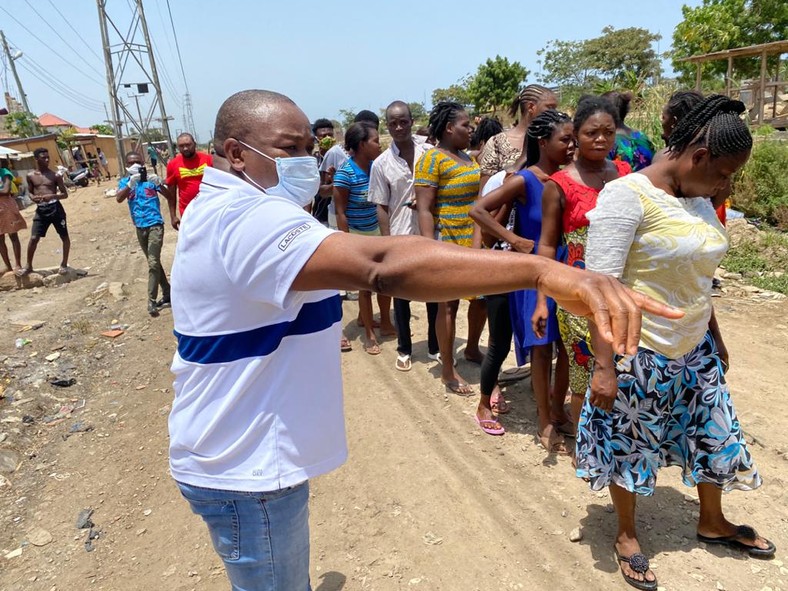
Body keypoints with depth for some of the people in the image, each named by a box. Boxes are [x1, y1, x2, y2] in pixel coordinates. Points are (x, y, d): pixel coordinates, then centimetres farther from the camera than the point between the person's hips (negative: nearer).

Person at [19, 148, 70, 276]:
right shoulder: (30, 176, 7)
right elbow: (30, 192, 18)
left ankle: (64, 264, 20)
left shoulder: (55, 175, 0)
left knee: (64, 236, 5)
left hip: (55, 207, -2)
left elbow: (65, 194, 1)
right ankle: (28, 265, 13)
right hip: (40, 210, 2)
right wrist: (33, 197, -6)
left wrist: (52, 196, -18)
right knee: (34, 238, -1)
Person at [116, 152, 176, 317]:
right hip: (140, 227, 5)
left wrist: (159, 183, -27)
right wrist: (130, 183, -30)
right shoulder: (125, 181, 4)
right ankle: (167, 293, 26)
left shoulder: (150, 179, -2)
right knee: (154, 262, 14)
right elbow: (119, 199, -15)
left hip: (155, 224, -4)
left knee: (153, 263, -10)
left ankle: (151, 301, -7)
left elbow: (170, 197, -9)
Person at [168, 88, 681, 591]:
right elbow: (382, 264, -45)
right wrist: (543, 269, -51)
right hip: (247, 468, -10)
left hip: (232, 451, 11)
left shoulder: (218, 209, 8)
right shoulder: (249, 218, -29)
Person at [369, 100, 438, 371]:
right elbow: (381, 207, -2)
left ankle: (435, 346, 28)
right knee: (401, 297, 9)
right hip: (400, 237, -1)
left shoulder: (430, 153, -1)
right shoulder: (381, 163, -3)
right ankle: (404, 349, 25)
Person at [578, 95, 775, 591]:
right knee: (629, 443, 11)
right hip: (638, 352, -8)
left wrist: (716, 342, 21)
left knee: (714, 433, 20)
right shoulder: (628, 195, -19)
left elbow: (698, 280, 15)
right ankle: (627, 535, 35)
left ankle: (713, 522, 47)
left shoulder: (697, 200, 6)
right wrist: (604, 366, -22)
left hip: (694, 350, 8)